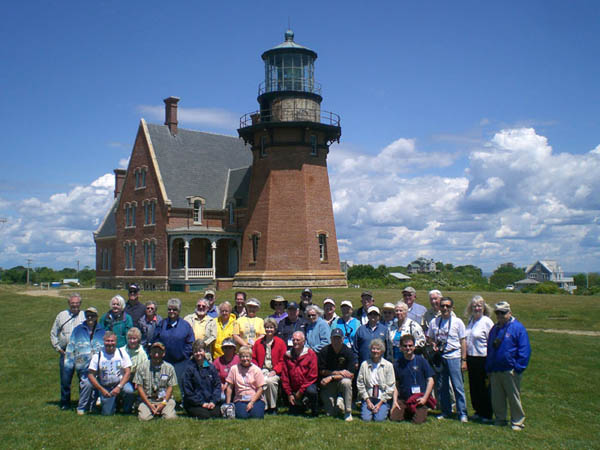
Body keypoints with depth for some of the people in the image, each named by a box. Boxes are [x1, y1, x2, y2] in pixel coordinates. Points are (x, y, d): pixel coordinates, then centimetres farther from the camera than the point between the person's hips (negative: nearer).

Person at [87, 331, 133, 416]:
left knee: (129, 391, -32)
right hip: (105, 388, 0)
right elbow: (91, 375, -4)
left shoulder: (122, 353, -2)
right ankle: (114, 403, 24)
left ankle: (127, 410, -2)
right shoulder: (98, 356, -3)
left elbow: (127, 372, -6)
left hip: (120, 383, 0)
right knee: (107, 413, -11)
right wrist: (102, 389, -13)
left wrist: (119, 387, -19)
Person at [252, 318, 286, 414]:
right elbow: (253, 358, 15)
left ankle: (273, 407, -11)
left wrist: (275, 371, -11)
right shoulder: (258, 343, 15)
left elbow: (283, 360, 2)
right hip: (261, 371, 2)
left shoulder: (280, 342, 6)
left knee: (270, 381, -34)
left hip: (275, 372, -2)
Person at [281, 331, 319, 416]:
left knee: (311, 391, -36)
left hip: (307, 386, -4)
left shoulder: (311, 354, -6)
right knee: (293, 413, -2)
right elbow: (284, 377, 5)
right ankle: (303, 406, 32)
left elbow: (313, 376, -10)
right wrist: (289, 394, -2)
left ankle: (315, 412, -9)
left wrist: (301, 391, -13)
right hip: (294, 390, 4)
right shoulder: (287, 355, 3)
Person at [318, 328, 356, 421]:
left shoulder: (348, 352, -10)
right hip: (328, 384, 1)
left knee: (346, 382, -36)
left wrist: (331, 377, -20)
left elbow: (351, 375, -14)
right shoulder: (324, 351, -8)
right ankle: (338, 399, 24)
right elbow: (321, 371, -5)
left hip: (342, 380, 0)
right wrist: (338, 372, -16)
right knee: (330, 413, -10)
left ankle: (348, 412, -18)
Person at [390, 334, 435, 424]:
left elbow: (430, 380, -1)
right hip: (402, 399, 2)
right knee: (394, 417, -16)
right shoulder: (397, 363, 4)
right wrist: (395, 401, -2)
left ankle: (421, 412, 15)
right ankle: (407, 413, 15)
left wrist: (425, 398, -9)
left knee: (418, 421, -20)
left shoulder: (421, 360, -2)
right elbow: (396, 384, 9)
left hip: (419, 399, -2)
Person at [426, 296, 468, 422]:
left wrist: (463, 360, -5)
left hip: (454, 356, -3)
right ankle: (446, 411, 21)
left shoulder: (457, 322, -1)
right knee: (442, 386, 8)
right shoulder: (434, 322, 6)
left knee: (458, 386, -4)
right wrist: (433, 344, -4)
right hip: (440, 357, 3)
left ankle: (462, 413, 6)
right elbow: (429, 337, 18)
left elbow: (463, 342, 0)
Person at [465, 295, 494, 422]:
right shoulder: (470, 320, 10)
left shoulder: (487, 321, -10)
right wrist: (465, 359, 13)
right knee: (473, 386, 13)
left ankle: (487, 415, 15)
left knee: (485, 388, 3)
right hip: (471, 358, 7)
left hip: (483, 358, -7)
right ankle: (478, 411, 28)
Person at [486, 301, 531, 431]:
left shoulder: (517, 327, -6)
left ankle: (517, 422, 16)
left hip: (510, 371, -6)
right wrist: (488, 368, 13)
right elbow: (489, 349, 19)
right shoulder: (494, 329, 14)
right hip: (494, 371, 6)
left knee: (514, 397, 4)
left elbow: (524, 350, -9)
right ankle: (500, 420, 24)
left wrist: (518, 367, -13)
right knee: (497, 398, 11)